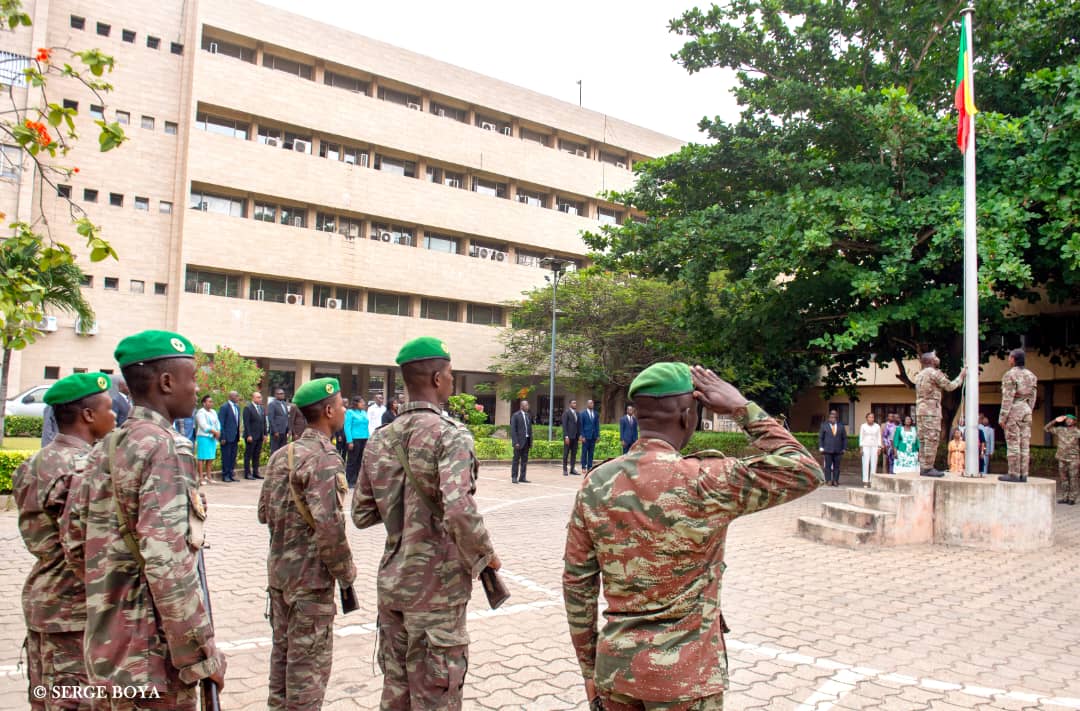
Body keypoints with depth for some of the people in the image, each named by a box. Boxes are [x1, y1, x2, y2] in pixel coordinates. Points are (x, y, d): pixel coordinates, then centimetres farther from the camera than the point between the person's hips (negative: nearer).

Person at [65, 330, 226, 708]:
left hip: (107, 647, 9)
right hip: (152, 656, -9)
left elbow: (75, 542, 14)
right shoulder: (166, 447, -19)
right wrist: (201, 656, -20)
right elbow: (167, 563, -27)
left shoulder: (105, 449, 8)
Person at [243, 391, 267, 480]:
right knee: (248, 455, 1)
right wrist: (248, 435, -17)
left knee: (257, 455, 10)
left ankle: (255, 473, 15)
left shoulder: (262, 408, 14)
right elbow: (246, 423, -12)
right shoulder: (248, 408, -7)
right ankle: (247, 473, 5)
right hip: (251, 436, -7)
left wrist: (265, 434, 8)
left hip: (260, 436, 7)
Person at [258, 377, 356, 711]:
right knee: (309, 661, 3)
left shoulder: (281, 455, 7)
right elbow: (329, 527, -25)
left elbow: (264, 512, 12)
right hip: (311, 576, -8)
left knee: (283, 651, 20)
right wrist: (346, 573, -12)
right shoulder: (325, 459, -20)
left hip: (279, 570, 8)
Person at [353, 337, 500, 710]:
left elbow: (362, 514, 9)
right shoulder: (450, 434, -16)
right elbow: (459, 510, -29)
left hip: (392, 582, 7)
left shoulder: (381, 438, 5)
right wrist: (485, 555, -13)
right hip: (437, 586, -6)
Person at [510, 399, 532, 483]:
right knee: (516, 460, -1)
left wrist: (531, 441, 10)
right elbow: (513, 430, -10)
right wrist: (515, 442, -16)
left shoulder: (528, 416, 14)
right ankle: (514, 477, 4)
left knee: (524, 460, 7)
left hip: (527, 441, 6)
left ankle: (522, 477, 12)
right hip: (519, 441, -6)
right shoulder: (516, 415, -6)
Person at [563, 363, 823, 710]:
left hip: (616, 667, 4)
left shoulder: (596, 484, -5)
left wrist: (590, 669, 12)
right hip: (684, 675, -4)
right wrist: (742, 407, -7)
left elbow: (577, 583, 1)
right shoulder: (705, 482, -19)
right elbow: (805, 472, -10)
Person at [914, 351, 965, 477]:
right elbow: (950, 386, -5)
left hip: (920, 410, 8)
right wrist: (961, 375, 8)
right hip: (932, 410, -8)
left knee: (924, 440, 9)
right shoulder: (934, 373, -7)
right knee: (932, 440, -8)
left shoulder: (919, 375, 18)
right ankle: (928, 468, -10)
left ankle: (923, 467, 8)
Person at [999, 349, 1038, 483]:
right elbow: (1032, 397, 12)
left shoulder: (1010, 375, -10)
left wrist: (1002, 417, -12)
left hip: (1013, 411, -7)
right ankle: (1023, 474, 6)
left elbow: (1008, 397, -14)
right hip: (1026, 411, 7)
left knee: (1013, 443, -6)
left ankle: (1014, 474, -7)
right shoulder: (1031, 375, 12)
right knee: (1024, 444, 6)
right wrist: (1028, 413, 20)